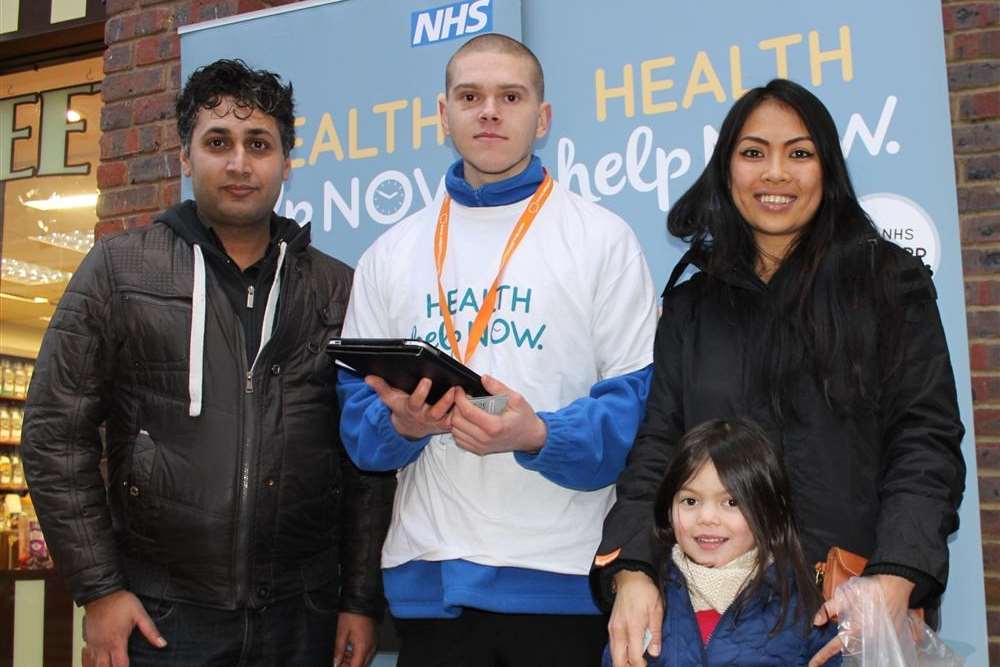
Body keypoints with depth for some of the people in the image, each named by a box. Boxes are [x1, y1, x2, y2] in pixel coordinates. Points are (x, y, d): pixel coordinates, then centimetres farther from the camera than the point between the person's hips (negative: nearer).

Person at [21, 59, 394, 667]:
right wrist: (99, 589, -5)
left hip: (302, 615, 2)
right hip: (161, 613, -1)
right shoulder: (119, 270, 1)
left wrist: (363, 598, 2)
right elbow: (56, 434, -1)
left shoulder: (337, 290, 4)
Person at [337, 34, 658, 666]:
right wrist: (403, 426, -14)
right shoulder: (390, 254, 11)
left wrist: (539, 437, -22)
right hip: (428, 575, 3)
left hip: (562, 572, -2)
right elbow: (358, 412, 8)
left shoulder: (603, 237, 1)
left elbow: (638, 404, -5)